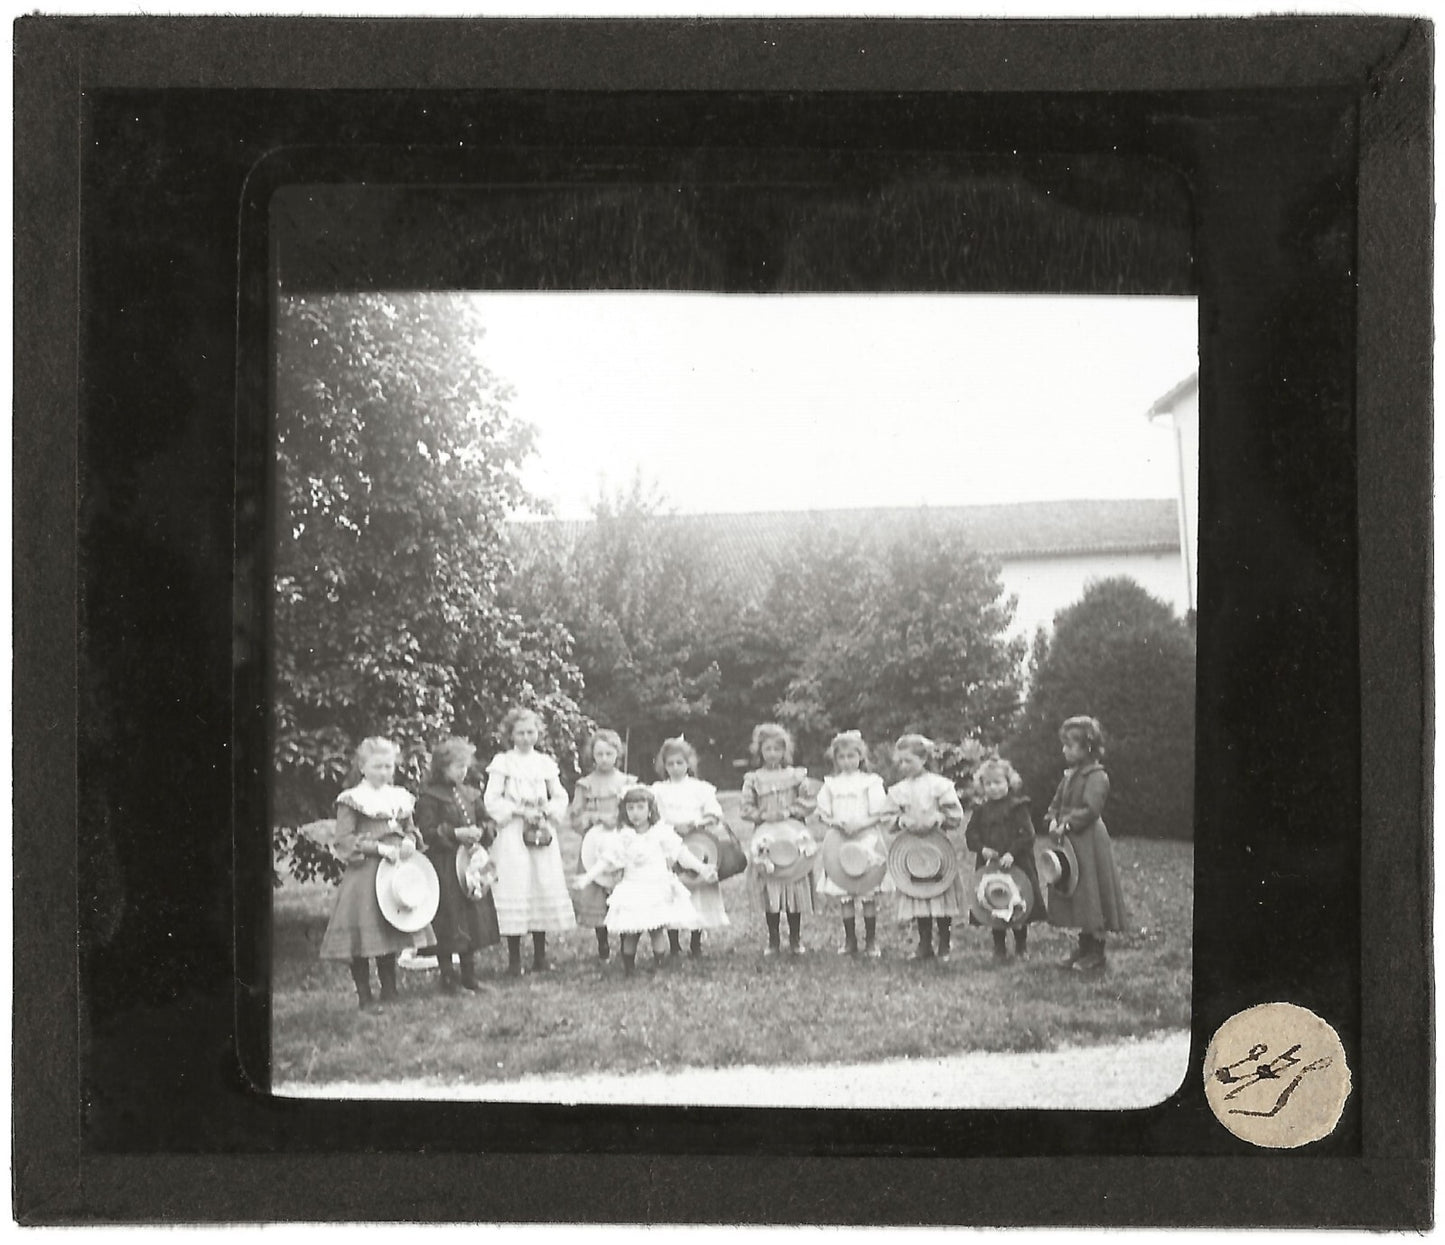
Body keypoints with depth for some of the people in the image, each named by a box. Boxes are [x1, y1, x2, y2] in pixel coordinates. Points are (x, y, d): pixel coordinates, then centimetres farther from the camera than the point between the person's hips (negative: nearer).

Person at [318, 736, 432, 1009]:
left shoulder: (400, 798, 11)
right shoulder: (351, 800, -7)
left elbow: (410, 830, 20)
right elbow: (344, 840, -12)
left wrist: (410, 841, -5)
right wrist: (379, 847, -20)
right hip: (364, 873, -6)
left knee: (390, 934, 13)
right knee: (362, 939, -5)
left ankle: (389, 993, 22)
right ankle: (364, 997, 5)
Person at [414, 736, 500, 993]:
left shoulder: (471, 795, 13)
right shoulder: (429, 796, -7)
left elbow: (488, 828, 19)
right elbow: (426, 832, -13)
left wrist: (480, 833, -4)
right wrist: (455, 833, -18)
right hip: (444, 867, -6)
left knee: (474, 922, 8)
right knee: (448, 926, -4)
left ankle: (470, 977, 17)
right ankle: (448, 979, 5)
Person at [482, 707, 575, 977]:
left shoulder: (545, 763, 11)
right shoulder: (502, 763, 0)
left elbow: (560, 797, 12)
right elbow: (492, 800, -5)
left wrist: (546, 810, -7)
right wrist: (520, 811, -13)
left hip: (543, 833, 4)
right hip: (512, 834, -4)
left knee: (545, 887, 4)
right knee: (514, 890, -7)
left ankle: (540, 957, 13)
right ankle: (514, 960, -1)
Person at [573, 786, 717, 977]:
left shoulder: (662, 833, 0)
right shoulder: (622, 838, 4)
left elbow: (681, 853, -1)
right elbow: (606, 860, 4)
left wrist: (701, 868, -11)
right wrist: (587, 878, -6)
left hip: (658, 889, -1)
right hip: (633, 891, 1)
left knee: (657, 930, -7)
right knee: (631, 933, -2)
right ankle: (628, 971, 9)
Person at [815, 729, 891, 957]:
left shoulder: (871, 782, 0)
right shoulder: (831, 785, 8)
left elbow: (880, 815, -4)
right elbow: (823, 814, 9)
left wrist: (860, 825, -16)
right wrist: (835, 824, -11)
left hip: (867, 839, -3)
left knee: (869, 895, 0)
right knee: (844, 897, 4)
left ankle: (871, 941, 9)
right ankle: (849, 940, 13)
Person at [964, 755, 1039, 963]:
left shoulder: (1017, 806, -3)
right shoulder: (981, 809, 7)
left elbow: (1027, 834, -9)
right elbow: (970, 834, 7)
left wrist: (1012, 853, -20)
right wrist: (982, 848, -12)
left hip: (1016, 865, -3)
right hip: (989, 865, 3)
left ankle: (1021, 948, 16)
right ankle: (999, 948, 16)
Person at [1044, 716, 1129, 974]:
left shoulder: (1096, 776, -14)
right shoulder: (1069, 775, 13)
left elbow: (1090, 809, -23)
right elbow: (1056, 802, 17)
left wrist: (1067, 824, -22)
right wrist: (1054, 820, -3)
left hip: (1088, 843, -9)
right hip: (1069, 842, 9)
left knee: (1090, 893, -5)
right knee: (1077, 897, 13)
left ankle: (1096, 955, 1)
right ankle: (1085, 947, 22)